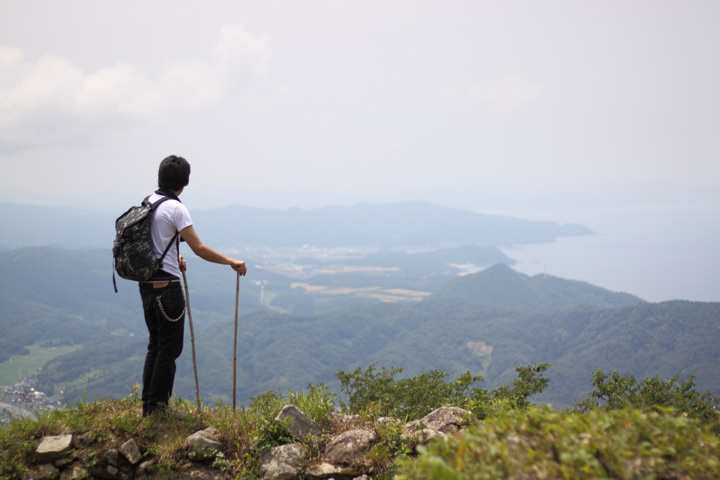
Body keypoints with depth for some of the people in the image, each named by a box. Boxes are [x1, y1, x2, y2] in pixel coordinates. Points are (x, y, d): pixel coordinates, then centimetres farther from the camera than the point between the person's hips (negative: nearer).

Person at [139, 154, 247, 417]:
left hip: (147, 284, 9)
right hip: (167, 287, -9)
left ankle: (148, 406, 23)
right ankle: (157, 409, 6)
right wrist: (232, 262, -10)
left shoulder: (148, 203, 10)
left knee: (155, 345, 17)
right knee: (169, 348, 1)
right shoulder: (175, 208, -15)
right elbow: (199, 249, -19)